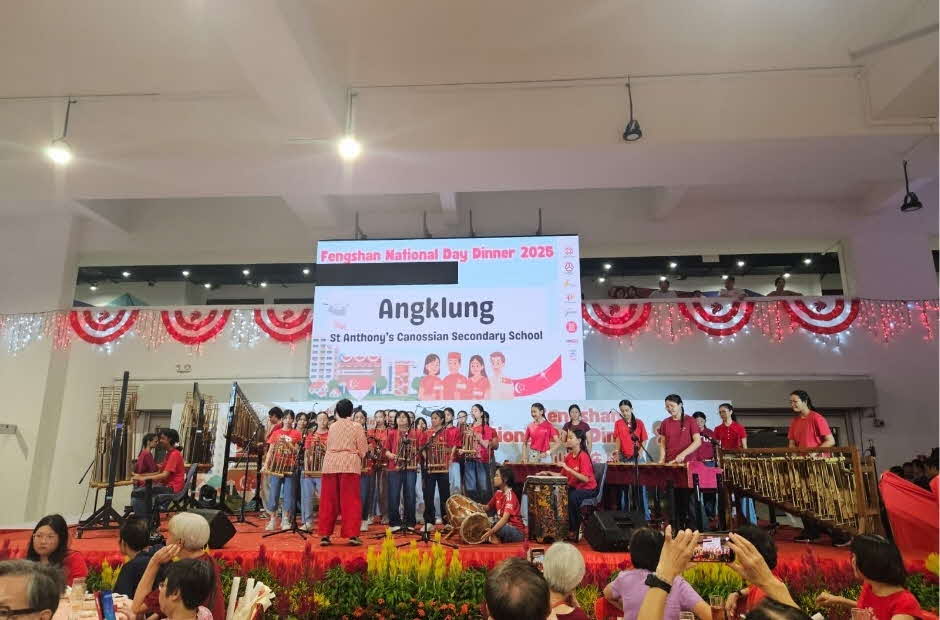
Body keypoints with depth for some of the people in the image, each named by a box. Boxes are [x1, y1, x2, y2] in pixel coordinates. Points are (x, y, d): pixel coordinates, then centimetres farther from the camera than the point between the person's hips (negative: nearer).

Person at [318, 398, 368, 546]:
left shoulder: (332, 426, 9)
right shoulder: (357, 426, 1)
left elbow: (328, 445, 13)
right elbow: (363, 449, 1)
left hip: (330, 464, 3)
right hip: (349, 465, -3)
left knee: (329, 500, 8)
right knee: (350, 500, 1)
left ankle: (325, 535, 10)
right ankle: (352, 535, -2)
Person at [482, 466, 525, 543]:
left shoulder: (510, 495, -20)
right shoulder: (498, 493, 4)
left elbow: (505, 518, -30)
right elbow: (488, 507, 18)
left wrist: (491, 531, -40)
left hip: (517, 532, -8)